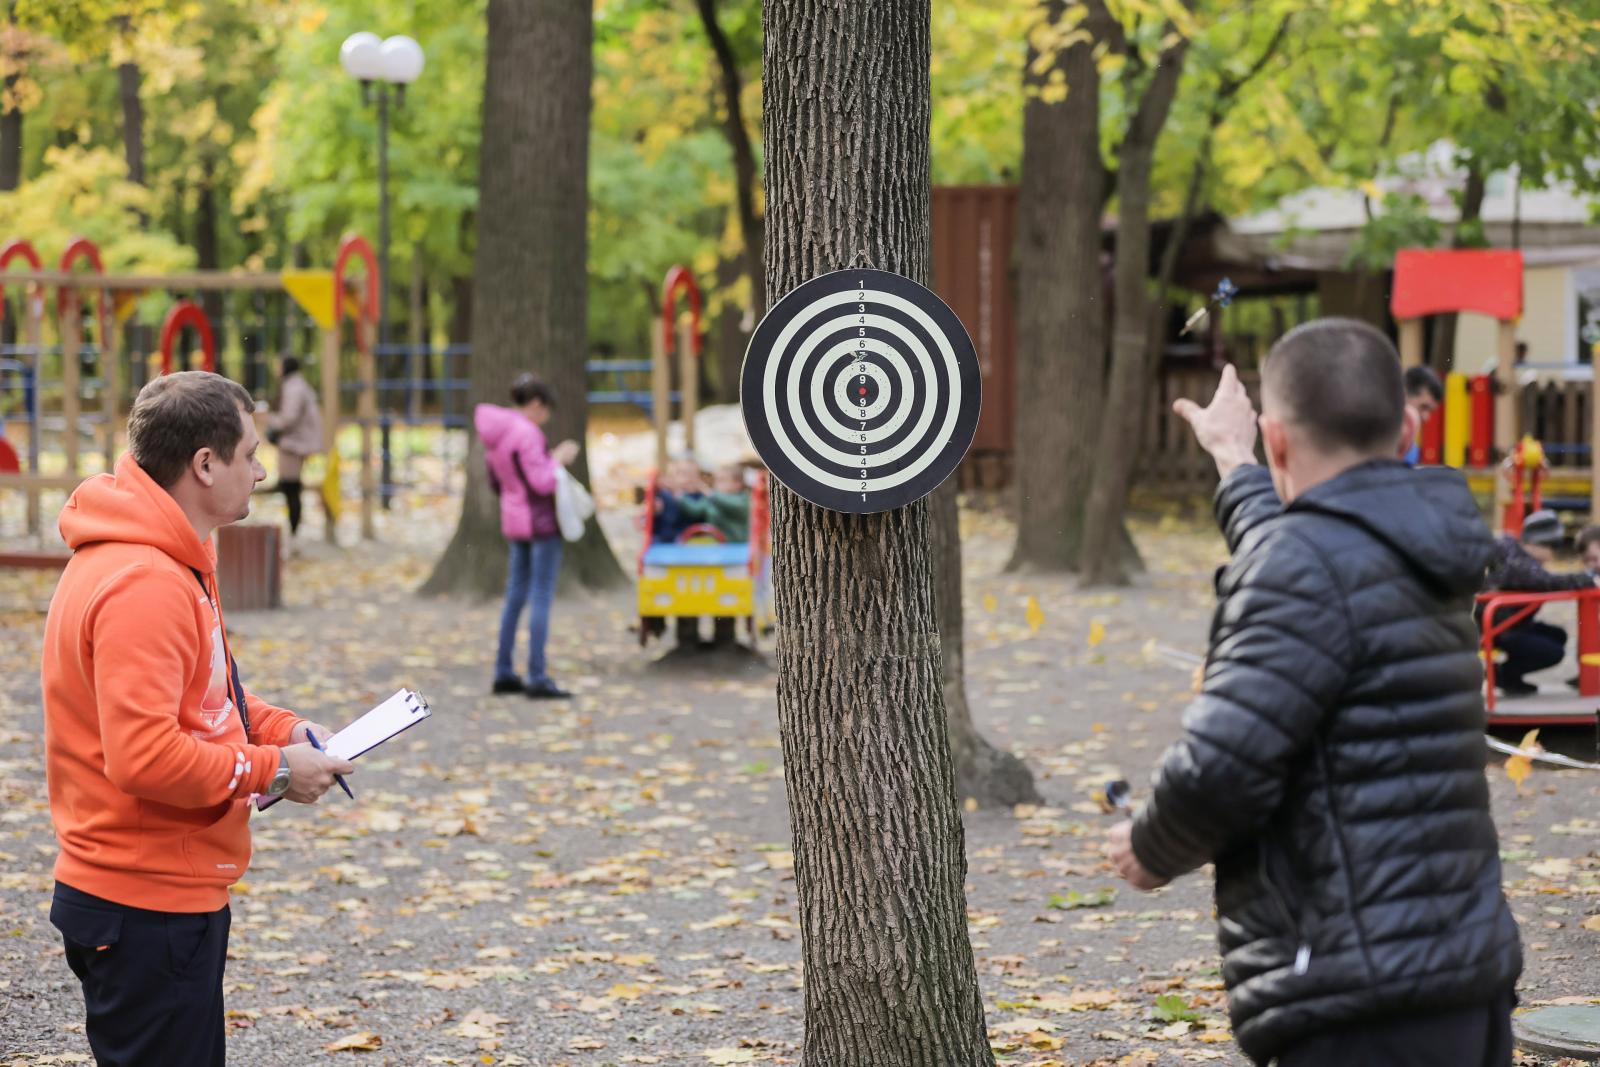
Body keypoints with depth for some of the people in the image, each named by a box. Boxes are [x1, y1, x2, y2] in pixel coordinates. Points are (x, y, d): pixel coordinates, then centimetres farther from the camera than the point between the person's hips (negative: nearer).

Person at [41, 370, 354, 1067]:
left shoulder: (171, 564, 11)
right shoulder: (143, 585, -23)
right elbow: (145, 756, -29)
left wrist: (280, 729, 7)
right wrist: (273, 771, -17)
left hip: (173, 896, 11)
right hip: (147, 910, -11)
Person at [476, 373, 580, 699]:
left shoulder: (494, 433, 10)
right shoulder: (527, 432, -18)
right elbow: (542, 483, -22)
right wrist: (558, 459, -5)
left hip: (513, 521, 9)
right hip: (541, 520, -9)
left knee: (515, 596, 13)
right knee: (542, 598, -6)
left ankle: (503, 673, 16)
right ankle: (537, 678, -7)